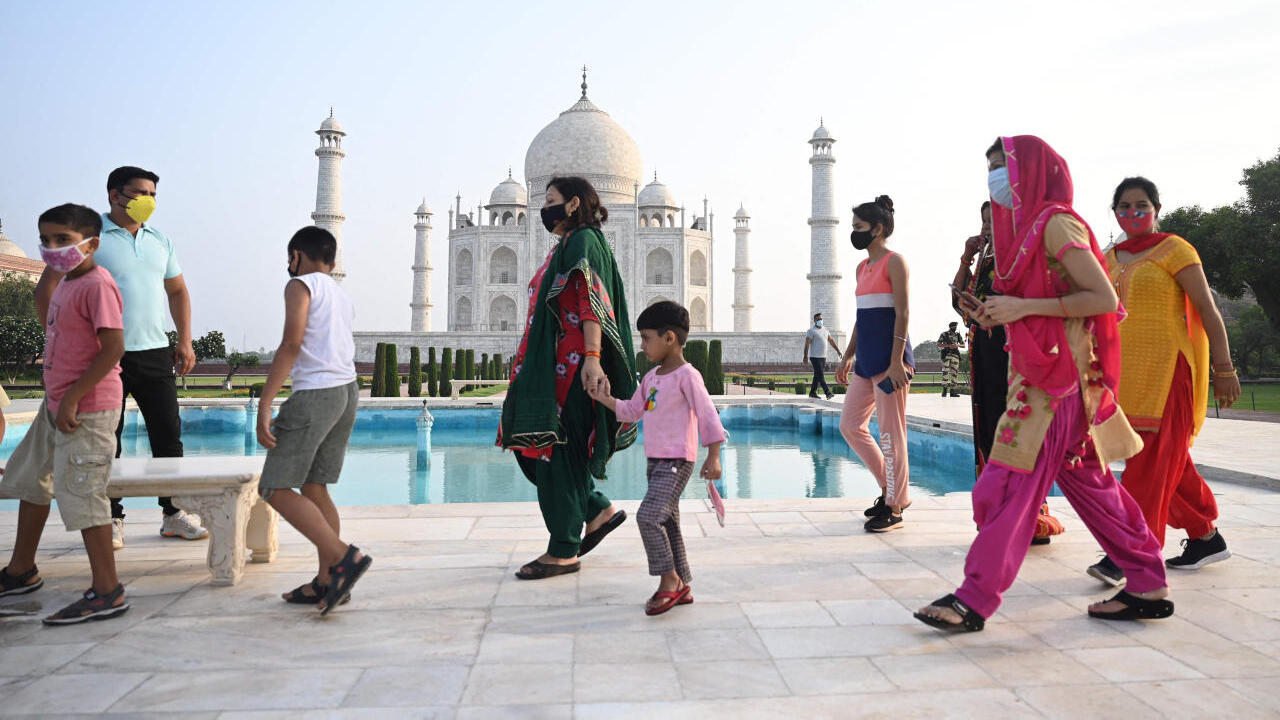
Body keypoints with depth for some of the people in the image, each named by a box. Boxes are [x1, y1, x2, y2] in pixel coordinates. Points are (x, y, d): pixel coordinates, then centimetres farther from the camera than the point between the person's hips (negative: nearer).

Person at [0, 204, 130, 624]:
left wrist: (72, 397, -24)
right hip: (56, 404, 11)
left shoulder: (96, 285, -17)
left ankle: (107, 593, 3)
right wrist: (56, 398, 21)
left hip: (87, 408, -11)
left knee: (81, 494, -7)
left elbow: (113, 348, -24)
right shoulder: (65, 282, 14)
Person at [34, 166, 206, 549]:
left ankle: (174, 514, 14)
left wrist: (185, 341, 10)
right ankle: (111, 520, 15)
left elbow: (177, 291, 20)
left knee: (168, 434, 4)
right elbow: (46, 290, -3)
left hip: (155, 353, 4)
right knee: (106, 440, 4)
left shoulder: (160, 240, 14)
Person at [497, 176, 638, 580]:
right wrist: (529, 364, 27)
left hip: (569, 365, -10)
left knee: (554, 451, -5)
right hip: (550, 363, 10)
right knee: (531, 442, 12)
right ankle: (598, 511, 19)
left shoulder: (584, 241, -8)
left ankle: (564, 552, 7)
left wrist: (592, 357, -30)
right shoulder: (565, 246, 21)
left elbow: (591, 303, -20)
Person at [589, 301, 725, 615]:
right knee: (667, 522, 12)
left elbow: (707, 415, -13)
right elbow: (632, 411, 20)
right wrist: (606, 399, 7)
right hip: (656, 461, 9)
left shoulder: (686, 375, -12)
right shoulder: (651, 376, 13)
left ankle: (669, 579, -4)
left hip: (677, 462, -9)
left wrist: (713, 457, -16)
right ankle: (682, 586, 22)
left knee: (648, 516, -18)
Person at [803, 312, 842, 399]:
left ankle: (812, 393, 17)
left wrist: (838, 350, 13)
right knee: (820, 375, -9)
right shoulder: (811, 331, -7)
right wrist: (806, 356, -20)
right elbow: (807, 344, -13)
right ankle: (828, 393, -13)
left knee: (817, 376, 10)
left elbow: (831, 341, 20)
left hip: (823, 357, 8)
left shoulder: (825, 330, 16)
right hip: (815, 357, -7)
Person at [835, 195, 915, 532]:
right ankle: (890, 488, 23)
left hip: (889, 356, -9)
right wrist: (848, 356, 19)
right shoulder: (863, 267, 18)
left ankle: (894, 509, 7)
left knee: (891, 433, -3)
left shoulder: (894, 262, -6)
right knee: (850, 424, 10)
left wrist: (896, 361, -20)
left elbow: (902, 313, -14)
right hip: (866, 359, 9)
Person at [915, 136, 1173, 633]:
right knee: (1088, 483, 14)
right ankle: (1148, 587, 24)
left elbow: (1104, 299, -17)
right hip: (1042, 373, 10)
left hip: (1055, 378, -10)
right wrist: (1001, 313, 6)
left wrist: (1023, 307, -19)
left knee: (1010, 485, -8)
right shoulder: (1030, 225, 17)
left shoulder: (1056, 223, -11)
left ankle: (975, 601, -3)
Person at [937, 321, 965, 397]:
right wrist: (949, 345, -15)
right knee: (945, 372, -12)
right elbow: (938, 344, -5)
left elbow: (963, 345, 16)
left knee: (954, 373, 2)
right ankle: (944, 390, -8)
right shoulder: (944, 334, 2)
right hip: (946, 355, -4)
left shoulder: (958, 335, 14)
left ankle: (952, 391, 6)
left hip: (955, 355, 4)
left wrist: (958, 345, -7)